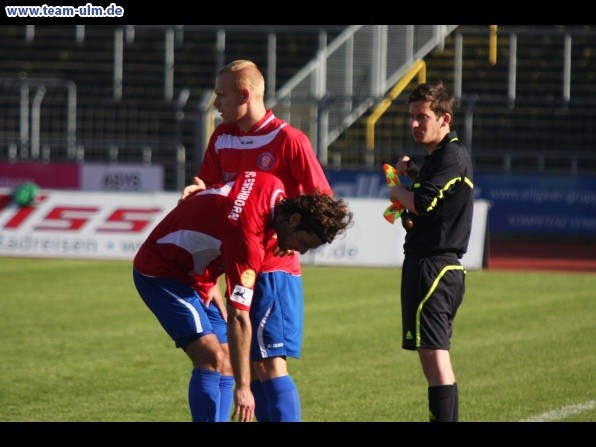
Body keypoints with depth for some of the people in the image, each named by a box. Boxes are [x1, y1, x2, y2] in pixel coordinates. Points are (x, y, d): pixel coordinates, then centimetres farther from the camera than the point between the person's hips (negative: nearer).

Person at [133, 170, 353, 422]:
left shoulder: (272, 186, -8)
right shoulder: (248, 239, -33)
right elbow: (238, 318, -34)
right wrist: (243, 387, -34)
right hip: (160, 272, -10)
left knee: (217, 360, 7)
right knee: (211, 358, -20)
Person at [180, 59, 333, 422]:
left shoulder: (289, 140, -10)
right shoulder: (222, 138, 9)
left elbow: (323, 201, -7)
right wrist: (199, 191, -7)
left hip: (275, 267, -7)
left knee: (271, 363, -12)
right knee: (251, 366, 8)